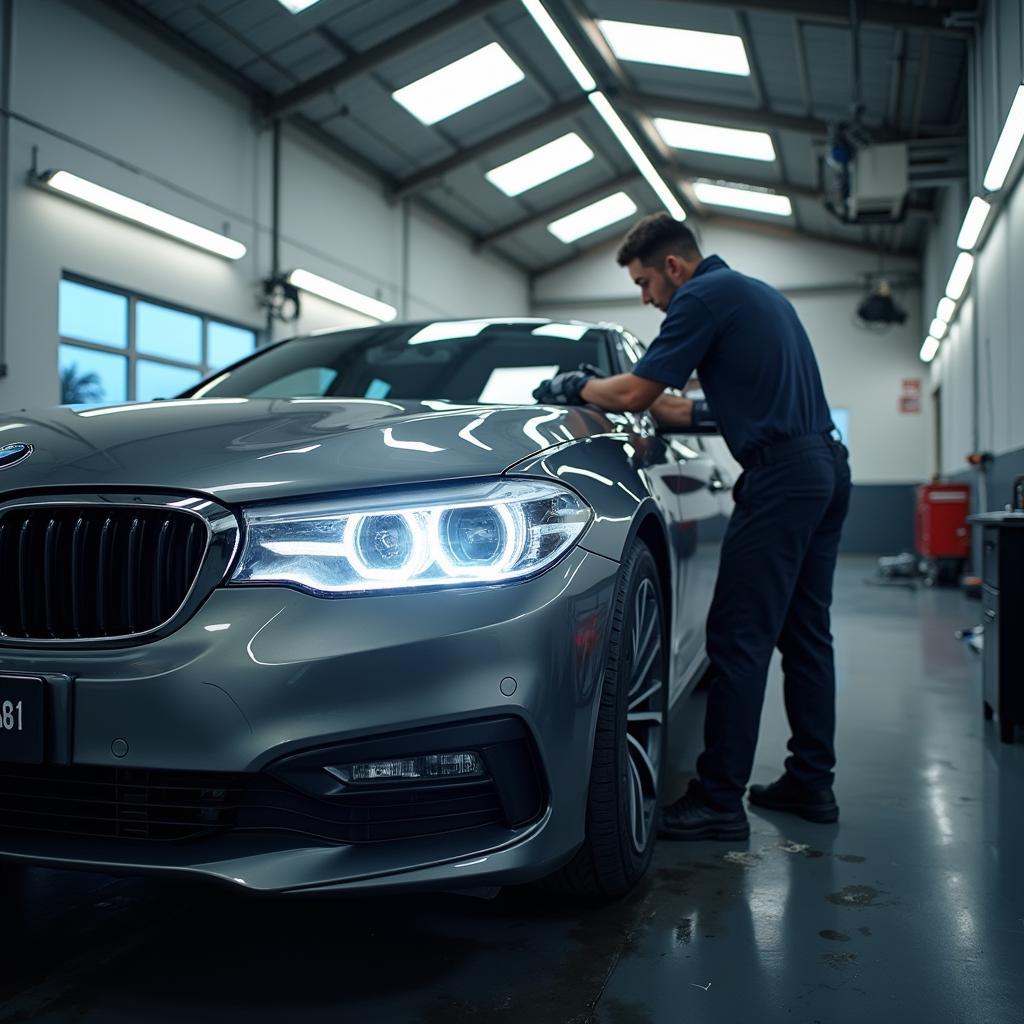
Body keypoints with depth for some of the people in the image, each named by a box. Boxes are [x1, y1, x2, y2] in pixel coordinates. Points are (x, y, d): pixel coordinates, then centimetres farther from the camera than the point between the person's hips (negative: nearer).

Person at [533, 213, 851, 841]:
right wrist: (696, 410, 24)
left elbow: (633, 395, -10)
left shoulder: (701, 298, -7)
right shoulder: (756, 293, 23)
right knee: (805, 634, 13)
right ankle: (812, 783, 21)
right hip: (827, 468, 10)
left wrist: (578, 385, 6)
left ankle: (720, 802, -3)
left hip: (780, 477, -10)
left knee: (739, 640, -7)